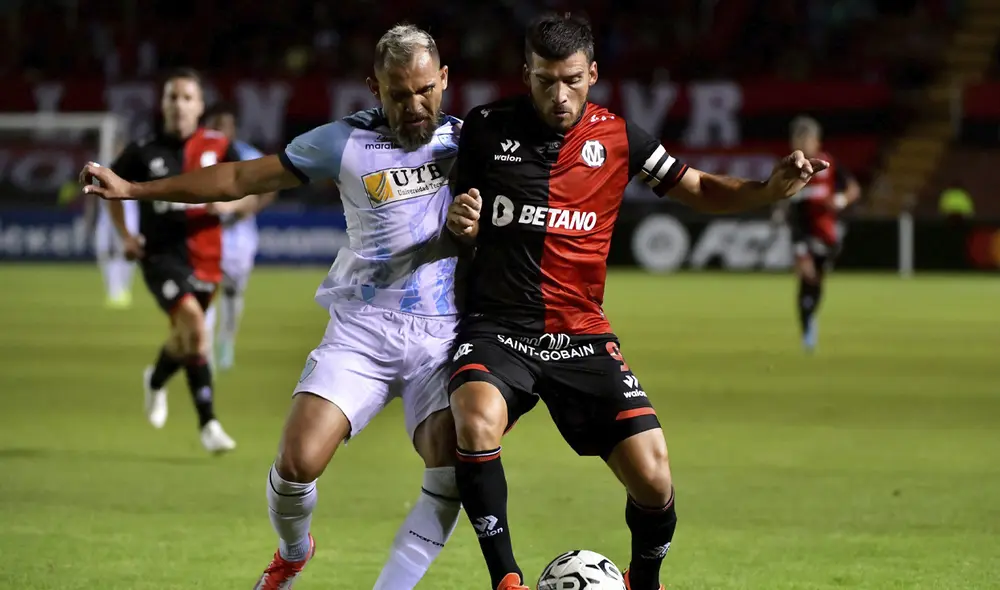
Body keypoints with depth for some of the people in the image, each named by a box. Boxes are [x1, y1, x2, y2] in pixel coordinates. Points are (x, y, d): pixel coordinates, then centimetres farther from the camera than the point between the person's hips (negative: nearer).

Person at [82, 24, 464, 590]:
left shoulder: (463, 138, 4)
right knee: (298, 461, -15)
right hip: (362, 330, 0)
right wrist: (133, 190, 10)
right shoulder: (347, 142, 1)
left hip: (443, 336, 0)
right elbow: (242, 178, 8)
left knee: (451, 476, -21)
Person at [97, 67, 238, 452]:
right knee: (192, 319, -27)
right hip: (160, 254, -3)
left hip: (204, 257, 3)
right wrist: (124, 235, 6)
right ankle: (208, 424, -15)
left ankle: (156, 380, 49)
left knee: (186, 336, 15)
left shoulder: (219, 149, 0)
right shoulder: (144, 151, -1)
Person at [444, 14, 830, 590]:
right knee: (477, 424, -33)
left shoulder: (618, 137, 3)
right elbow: (463, 228, 13)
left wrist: (771, 189, -8)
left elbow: (700, 189, 9)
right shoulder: (487, 127, 1)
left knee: (654, 479, -11)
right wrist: (458, 222, -11)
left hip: (582, 337, 1)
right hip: (497, 330, -1)